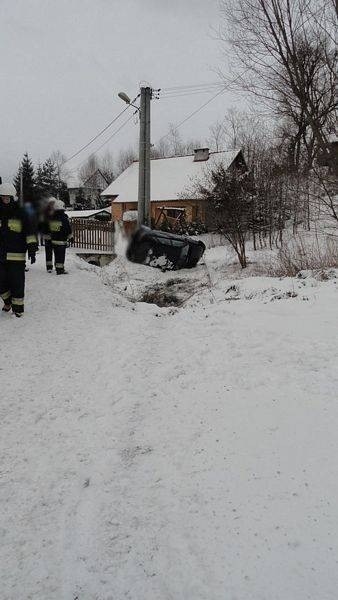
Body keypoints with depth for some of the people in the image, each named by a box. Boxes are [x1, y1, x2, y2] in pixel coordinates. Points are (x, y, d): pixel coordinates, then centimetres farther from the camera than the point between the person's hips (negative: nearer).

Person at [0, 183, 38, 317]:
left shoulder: (20, 213, -1)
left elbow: (30, 232, -2)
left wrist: (32, 249, -10)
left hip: (17, 256, -3)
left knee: (17, 283, 0)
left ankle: (18, 307, 13)